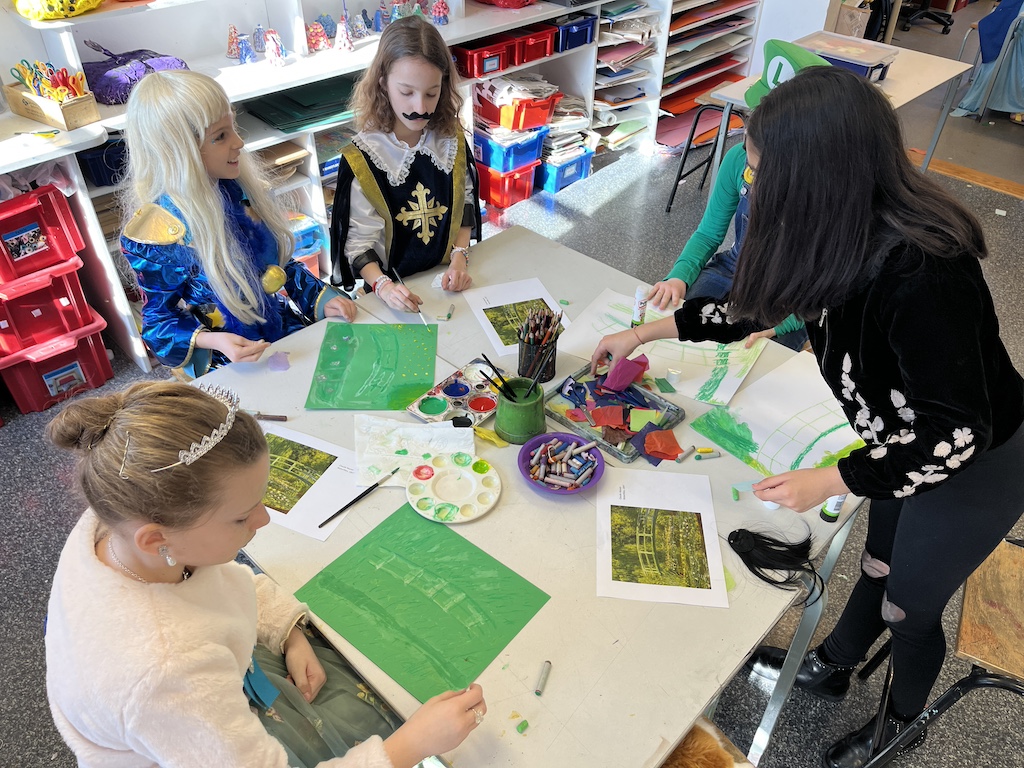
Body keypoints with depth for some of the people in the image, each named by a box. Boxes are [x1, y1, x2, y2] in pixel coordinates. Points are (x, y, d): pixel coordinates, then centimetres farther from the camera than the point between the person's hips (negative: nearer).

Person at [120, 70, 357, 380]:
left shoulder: (244, 187, -1)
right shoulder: (155, 234, -18)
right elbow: (158, 320, -7)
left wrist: (320, 298, -3)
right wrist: (211, 341, -26)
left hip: (292, 329, 6)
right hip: (233, 367, -5)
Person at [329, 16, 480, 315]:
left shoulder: (452, 139, -1)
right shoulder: (361, 158, -12)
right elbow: (358, 243, -10)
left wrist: (459, 257, -5)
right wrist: (383, 286, -28)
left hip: (447, 282, 2)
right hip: (391, 292, -1)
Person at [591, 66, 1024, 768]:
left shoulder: (922, 274, -40)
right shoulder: (845, 232, -14)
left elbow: (955, 431, -31)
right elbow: (755, 307, 1)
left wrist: (830, 482, -24)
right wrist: (642, 333, 5)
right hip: (911, 443, 7)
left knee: (910, 605, 16)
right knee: (880, 562, 27)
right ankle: (832, 668, 54)